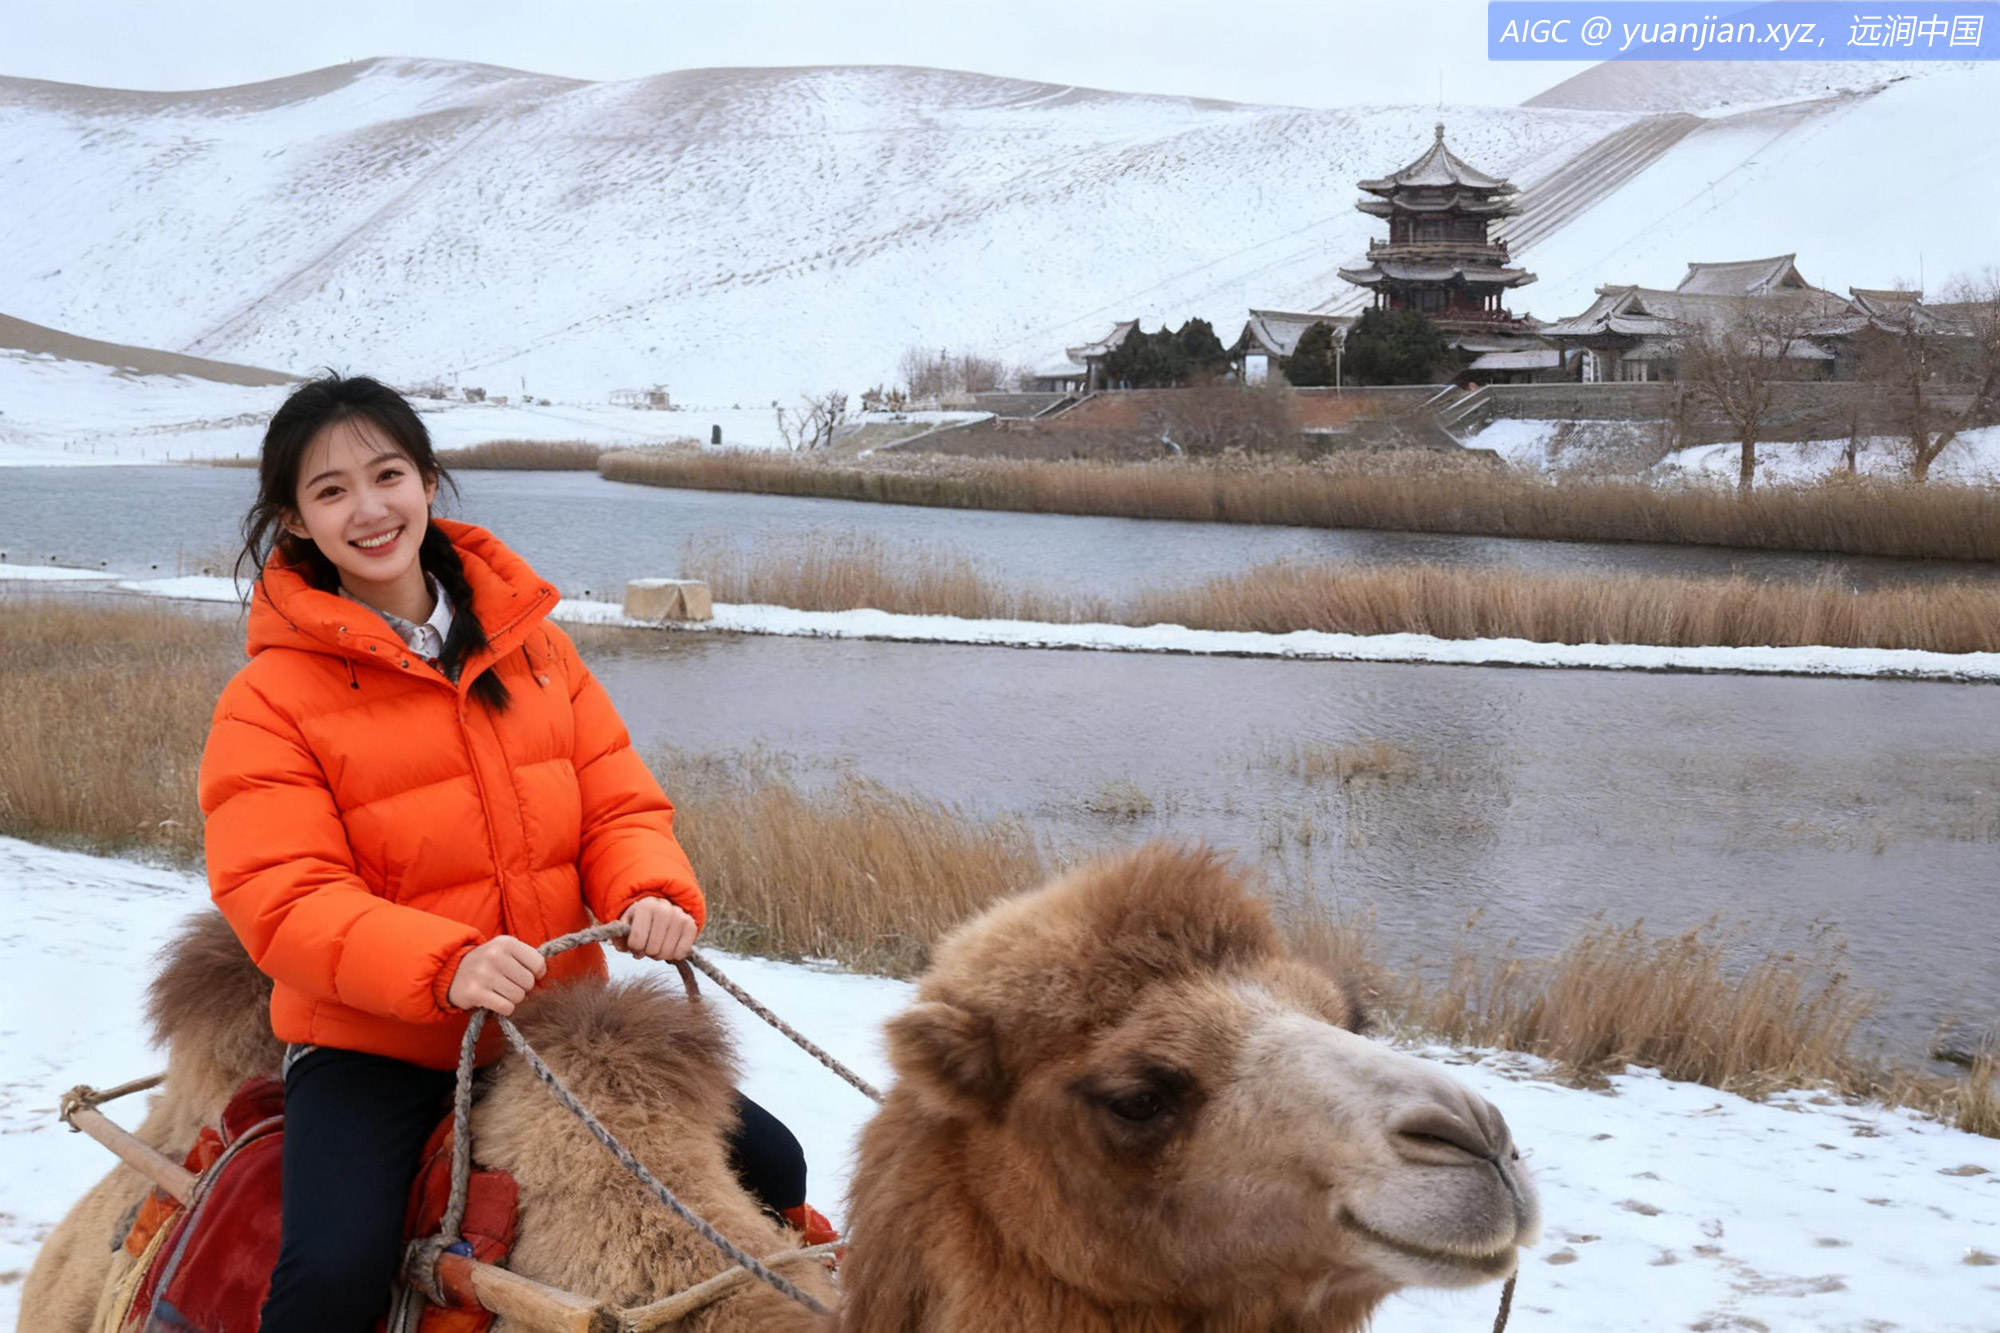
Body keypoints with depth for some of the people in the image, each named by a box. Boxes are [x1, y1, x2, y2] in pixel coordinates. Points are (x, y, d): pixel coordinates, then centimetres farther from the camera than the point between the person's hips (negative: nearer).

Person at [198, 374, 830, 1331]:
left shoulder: (527, 641, 7)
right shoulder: (269, 699, -7)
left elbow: (617, 801, 7)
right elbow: (281, 900, -17)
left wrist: (653, 893, -17)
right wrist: (445, 965, -33)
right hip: (368, 1044, -4)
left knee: (768, 1166, 1)